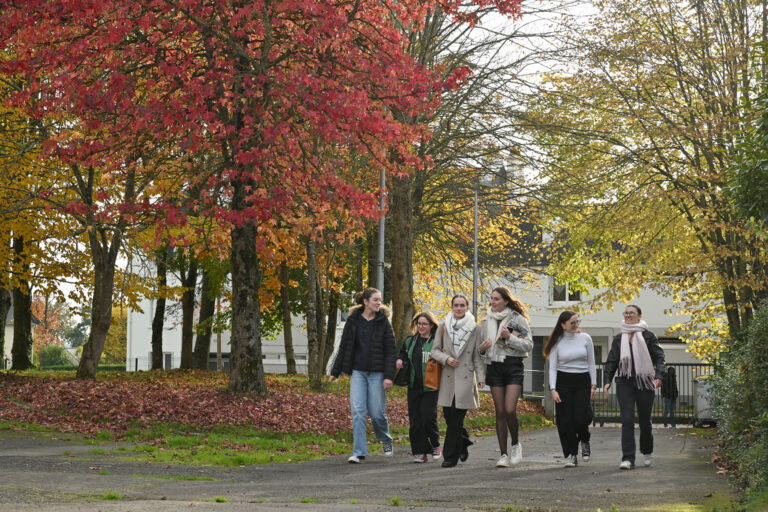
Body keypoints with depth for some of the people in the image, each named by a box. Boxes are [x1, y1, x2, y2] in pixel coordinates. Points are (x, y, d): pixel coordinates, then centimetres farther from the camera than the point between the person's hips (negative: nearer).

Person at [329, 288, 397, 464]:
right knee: (357, 411, -7)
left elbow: (391, 350, -3)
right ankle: (359, 453, -4)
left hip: (376, 373, -2)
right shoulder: (353, 320, 5)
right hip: (358, 371, 2)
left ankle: (386, 440, 30)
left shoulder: (383, 321, 0)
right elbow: (344, 347, 11)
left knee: (377, 412, 0)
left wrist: (389, 376, -12)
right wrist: (335, 372, 10)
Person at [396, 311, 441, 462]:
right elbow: (403, 354, 25)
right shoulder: (410, 341, 13)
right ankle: (420, 452, 9)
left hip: (430, 387, -5)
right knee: (415, 419, 2)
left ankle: (435, 445, 17)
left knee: (428, 417, -9)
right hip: (414, 386, 5)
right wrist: (399, 360, 4)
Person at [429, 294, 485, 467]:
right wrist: (446, 358, -10)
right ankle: (463, 442, 30)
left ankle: (450, 456, -2)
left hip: (465, 378, -2)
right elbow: (434, 350, 9)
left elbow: (478, 356, 6)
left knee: (456, 420, -7)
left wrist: (480, 377, -2)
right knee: (449, 417, 3)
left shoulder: (474, 329, 5)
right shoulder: (443, 327, 9)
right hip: (447, 377, 2)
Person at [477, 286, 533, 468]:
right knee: (500, 412, 2)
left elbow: (528, 344, -3)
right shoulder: (486, 320, 11)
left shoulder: (518, 319, 0)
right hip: (494, 367, 4)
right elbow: (482, 346, 20)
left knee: (510, 410, -14)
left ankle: (515, 445, 11)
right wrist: (481, 349, -3)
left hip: (513, 366, -3)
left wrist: (510, 337, -16)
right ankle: (503, 454, 5)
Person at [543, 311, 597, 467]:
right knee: (565, 421, -5)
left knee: (580, 418, -10)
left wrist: (593, 385, 3)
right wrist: (553, 389, -11)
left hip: (582, 381, 0)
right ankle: (571, 455, 5)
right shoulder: (557, 342, 0)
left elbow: (591, 363, 9)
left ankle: (584, 441, 22)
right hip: (563, 381, 0)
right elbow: (552, 367, -1)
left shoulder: (585, 338, 4)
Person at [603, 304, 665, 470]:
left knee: (644, 420, 7)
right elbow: (611, 361, 13)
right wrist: (607, 381, 1)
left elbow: (659, 357, -1)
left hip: (644, 382, -1)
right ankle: (628, 458, -12)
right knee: (627, 420, -10)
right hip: (624, 383, 1)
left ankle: (647, 452, 33)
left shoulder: (648, 336, 3)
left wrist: (658, 376, -16)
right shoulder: (618, 339, 11)